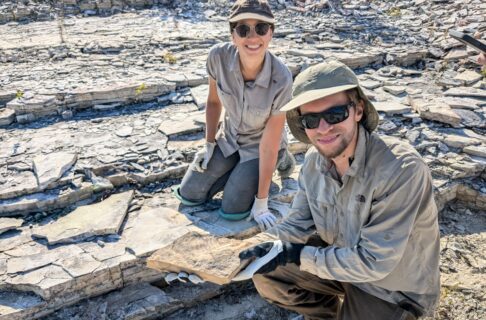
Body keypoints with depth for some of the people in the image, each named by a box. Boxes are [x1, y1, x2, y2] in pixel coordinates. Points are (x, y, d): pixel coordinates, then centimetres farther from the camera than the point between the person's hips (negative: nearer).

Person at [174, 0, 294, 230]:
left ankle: (279, 160, 12)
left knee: (232, 211, -10)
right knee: (189, 196, 0)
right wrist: (209, 145, 2)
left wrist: (261, 202, -20)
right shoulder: (218, 56, -25)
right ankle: (239, 170, 23)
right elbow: (214, 101, -3)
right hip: (229, 138, 4)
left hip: (260, 146, -3)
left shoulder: (281, 80, -34)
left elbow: (268, 145, -26)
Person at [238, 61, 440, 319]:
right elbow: (298, 224, 0)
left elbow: (372, 262, -29)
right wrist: (258, 248, -20)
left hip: (394, 291, -5)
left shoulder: (401, 170, -32)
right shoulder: (314, 161, -11)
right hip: (340, 258, 6)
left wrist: (296, 255, -23)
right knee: (265, 271, -2)